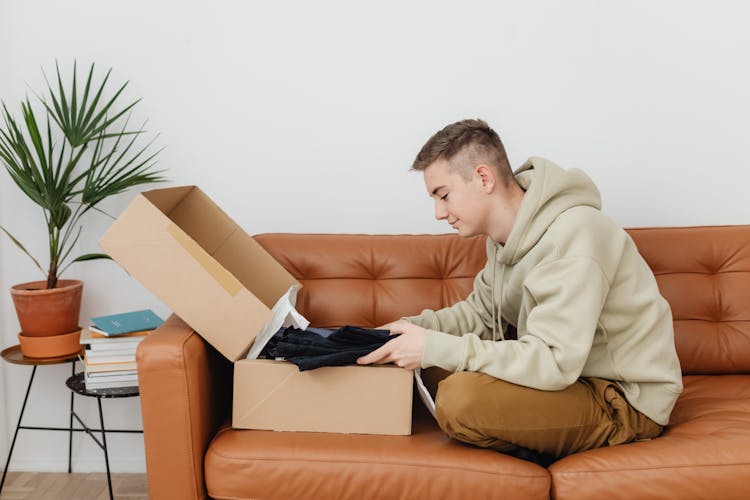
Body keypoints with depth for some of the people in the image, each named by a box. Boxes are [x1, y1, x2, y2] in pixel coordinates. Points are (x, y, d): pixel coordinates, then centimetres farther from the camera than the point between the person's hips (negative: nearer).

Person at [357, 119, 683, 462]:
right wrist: (414, 328, -4)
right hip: (573, 373, 9)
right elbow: (482, 311, 14)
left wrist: (436, 349, -28)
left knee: (460, 397, -28)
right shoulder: (510, 233, 3)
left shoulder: (571, 236, -26)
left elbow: (554, 364, -31)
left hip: (627, 403, -9)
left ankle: (544, 454, -2)